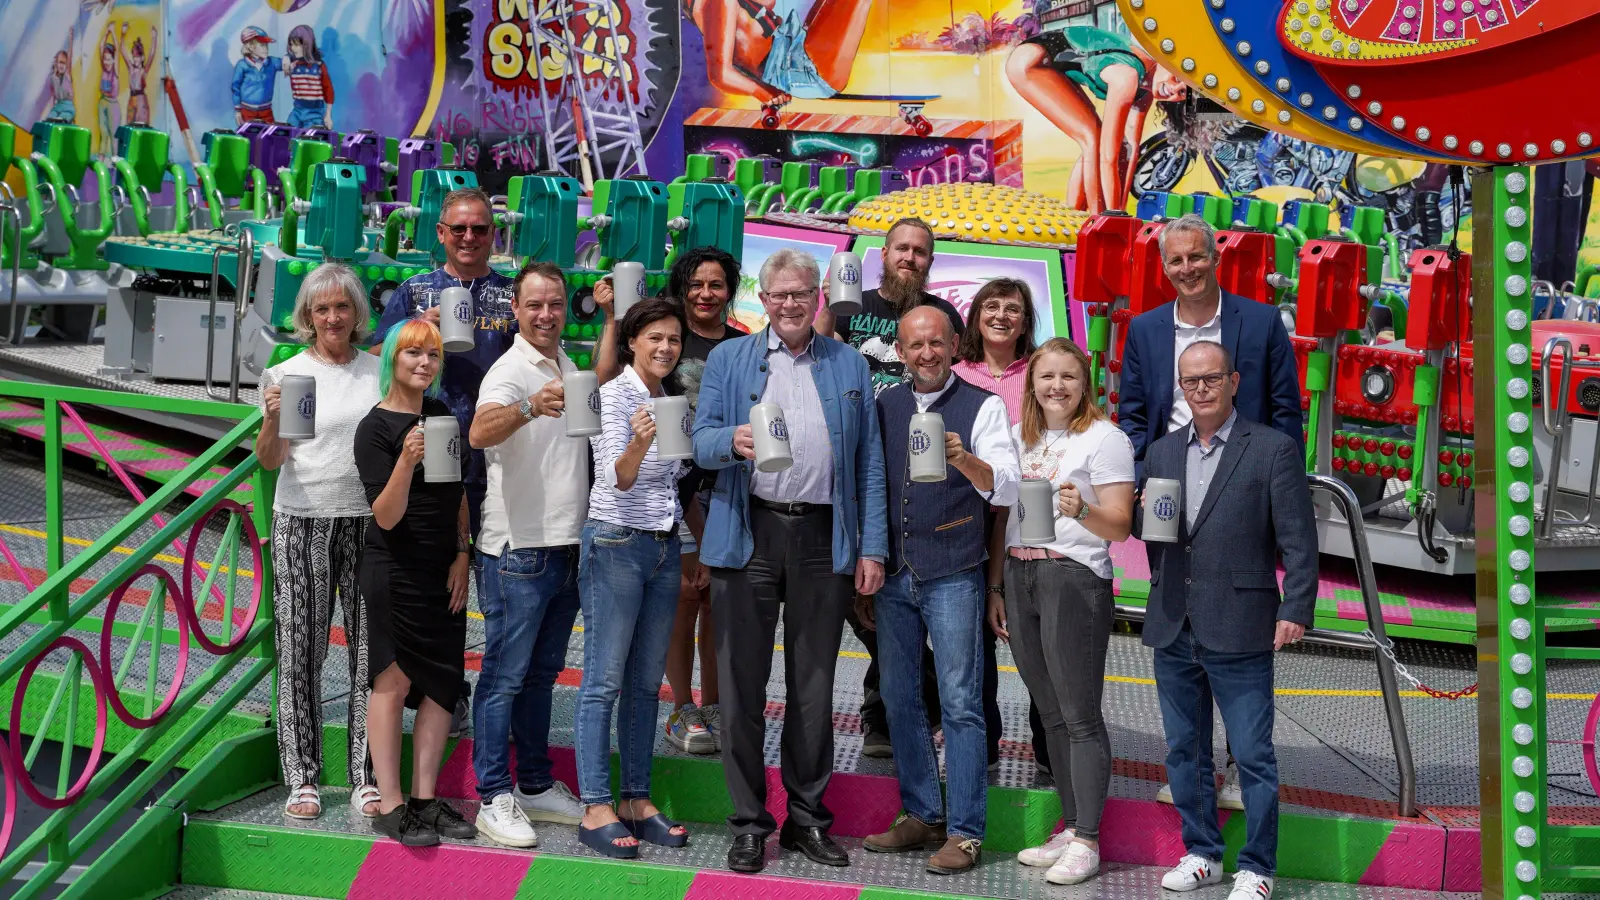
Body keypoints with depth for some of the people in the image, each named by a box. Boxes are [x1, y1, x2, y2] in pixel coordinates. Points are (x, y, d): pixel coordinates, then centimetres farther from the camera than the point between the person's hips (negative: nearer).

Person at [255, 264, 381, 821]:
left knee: (371, 649, 1)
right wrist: (272, 421, -21)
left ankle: (365, 775, 9)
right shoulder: (289, 373, 2)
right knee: (301, 649, -1)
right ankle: (301, 778, 8)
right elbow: (269, 461, -2)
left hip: (369, 521, 2)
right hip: (303, 524, -2)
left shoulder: (378, 371, 9)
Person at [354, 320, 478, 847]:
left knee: (442, 683, 5)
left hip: (444, 571, 6)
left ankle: (425, 799, 13)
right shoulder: (375, 428, -9)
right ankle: (390, 807, 4)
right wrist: (406, 461, -32)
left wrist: (462, 556, 5)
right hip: (395, 571, -6)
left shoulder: (443, 415, 9)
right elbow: (386, 517, -16)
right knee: (394, 684, -2)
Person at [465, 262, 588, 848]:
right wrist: (530, 408, -48)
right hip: (519, 549, -8)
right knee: (505, 674, -3)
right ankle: (494, 799, 3)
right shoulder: (511, 371, -12)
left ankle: (536, 786, 25)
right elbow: (479, 433, -34)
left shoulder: (568, 369, 14)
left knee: (542, 672, 16)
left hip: (567, 546, 8)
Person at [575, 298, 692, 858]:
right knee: (604, 681, -5)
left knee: (647, 682, 9)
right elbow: (619, 478, -20)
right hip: (616, 543, -7)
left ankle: (637, 801, 16)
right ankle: (596, 810, -2)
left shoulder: (672, 401, 13)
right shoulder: (614, 395, -9)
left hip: (664, 548, 7)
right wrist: (638, 443, -38)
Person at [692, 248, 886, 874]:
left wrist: (872, 548, 2)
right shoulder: (728, 359, 10)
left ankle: (808, 818, 19)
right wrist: (734, 440, -22)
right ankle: (749, 823, 12)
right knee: (742, 686, 1)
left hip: (824, 539, 1)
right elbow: (701, 441, 2)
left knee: (814, 687, 8)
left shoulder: (851, 365, 13)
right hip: (749, 536, -1)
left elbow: (869, 463, 9)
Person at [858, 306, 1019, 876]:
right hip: (892, 575, 5)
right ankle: (921, 816, 22)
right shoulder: (883, 407, 11)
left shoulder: (983, 407, -2)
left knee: (960, 704, -4)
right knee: (899, 699, 10)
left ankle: (964, 832, 3)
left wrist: (965, 460, -33)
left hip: (952, 577, -5)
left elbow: (1006, 489, -12)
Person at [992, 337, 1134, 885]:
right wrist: (995, 588, 14)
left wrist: (1082, 510, -29)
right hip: (1019, 577, 6)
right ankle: (1069, 830, 18)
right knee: (1051, 715, 10)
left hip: (1075, 578, -6)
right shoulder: (1016, 438, 15)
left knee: (1080, 716, -4)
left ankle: (1087, 842, 1)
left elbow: (1119, 526, -9)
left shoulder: (1105, 438, -3)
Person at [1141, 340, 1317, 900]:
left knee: (1253, 755, 0)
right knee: (1184, 751, 13)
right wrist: (1146, 513, -4)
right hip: (1173, 630, 5)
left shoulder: (1273, 449, -2)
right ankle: (1201, 853, 27)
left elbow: (1298, 541, -5)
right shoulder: (1161, 453, 13)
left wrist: (1295, 610, -12)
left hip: (1239, 630, -5)